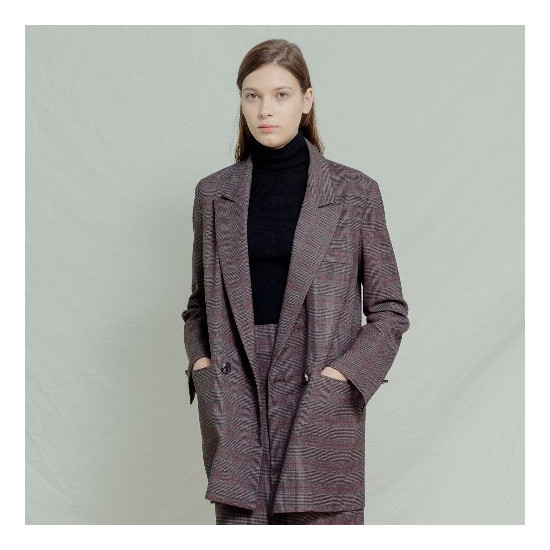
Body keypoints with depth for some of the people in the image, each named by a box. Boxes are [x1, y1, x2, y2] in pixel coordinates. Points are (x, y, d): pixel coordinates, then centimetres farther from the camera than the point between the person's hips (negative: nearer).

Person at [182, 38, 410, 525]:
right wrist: (201, 364, -1)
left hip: (322, 402, -2)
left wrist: (341, 375, -10)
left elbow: (390, 310, 3)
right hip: (236, 403, 2)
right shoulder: (214, 193, 7)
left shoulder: (354, 192, 0)